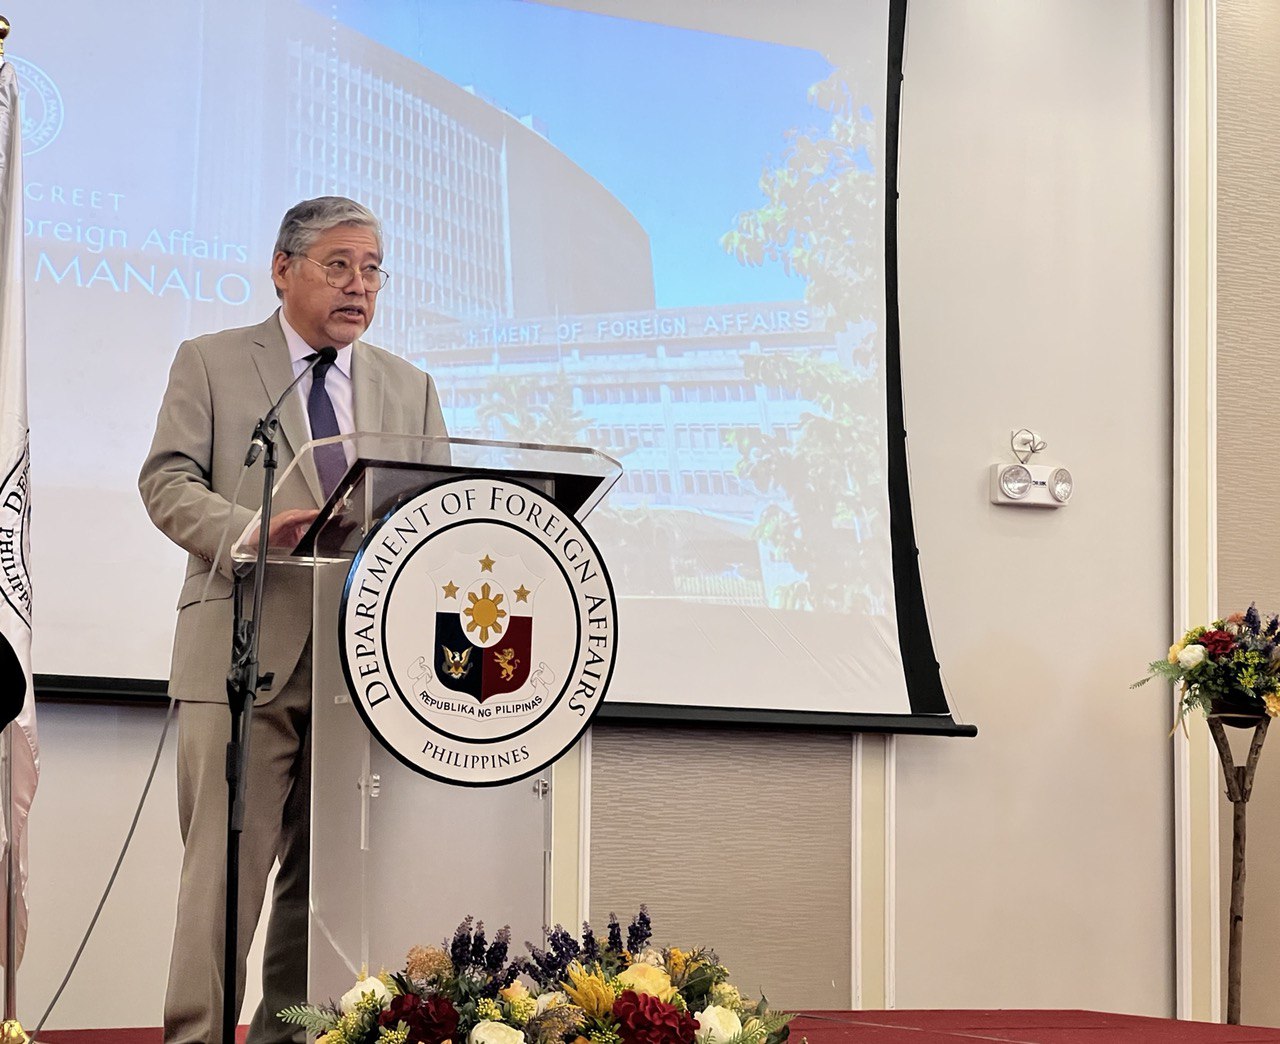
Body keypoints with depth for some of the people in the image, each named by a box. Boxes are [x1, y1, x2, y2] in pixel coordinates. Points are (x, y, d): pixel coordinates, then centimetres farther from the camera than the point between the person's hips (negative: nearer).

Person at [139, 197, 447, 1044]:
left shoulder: (410, 388, 19)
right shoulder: (211, 363, 8)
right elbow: (168, 482, -1)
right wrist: (255, 529, -19)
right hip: (246, 652, -4)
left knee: (327, 871, 5)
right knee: (227, 863, -9)